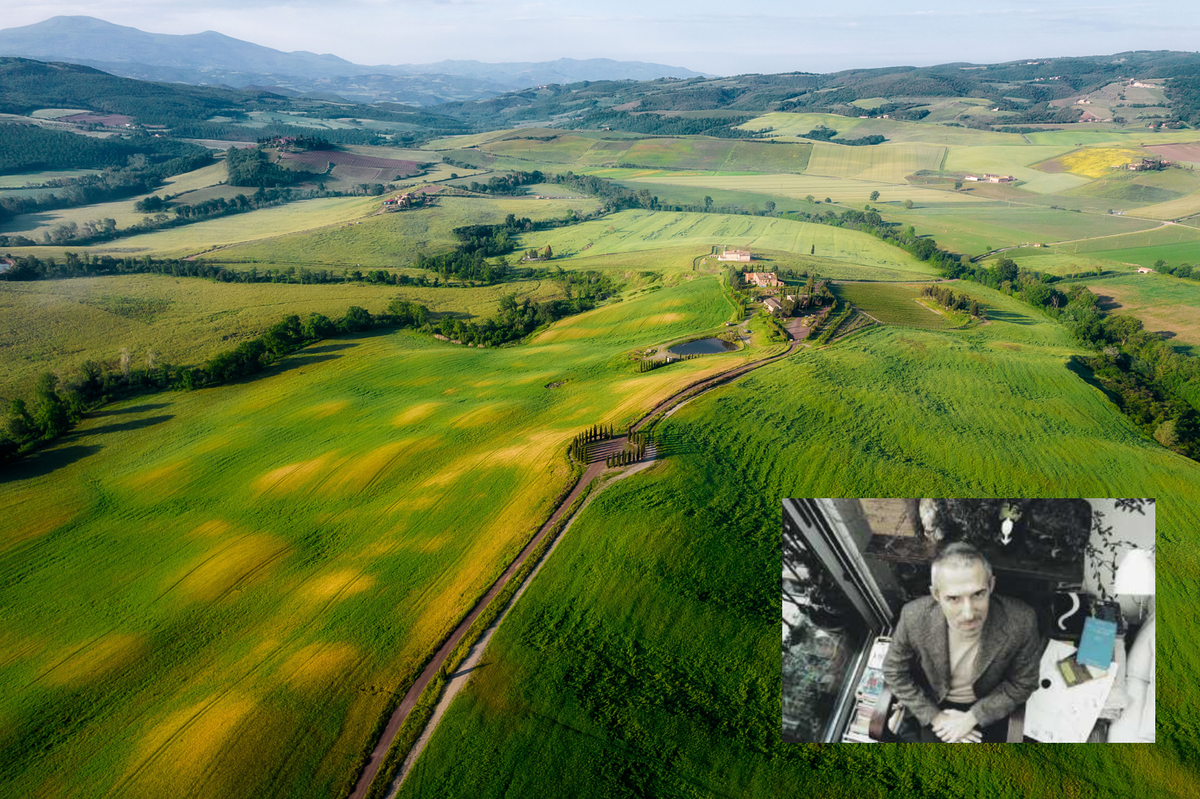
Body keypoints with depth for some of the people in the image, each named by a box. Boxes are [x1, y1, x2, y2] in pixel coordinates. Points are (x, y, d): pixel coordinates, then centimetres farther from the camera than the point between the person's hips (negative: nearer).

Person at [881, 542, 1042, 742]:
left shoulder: (1021, 622, -32)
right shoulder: (914, 617, -31)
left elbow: (1023, 683, -13)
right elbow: (894, 672, -12)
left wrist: (972, 718, -15)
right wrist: (935, 717, -14)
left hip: (987, 705, 0)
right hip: (937, 702, 0)